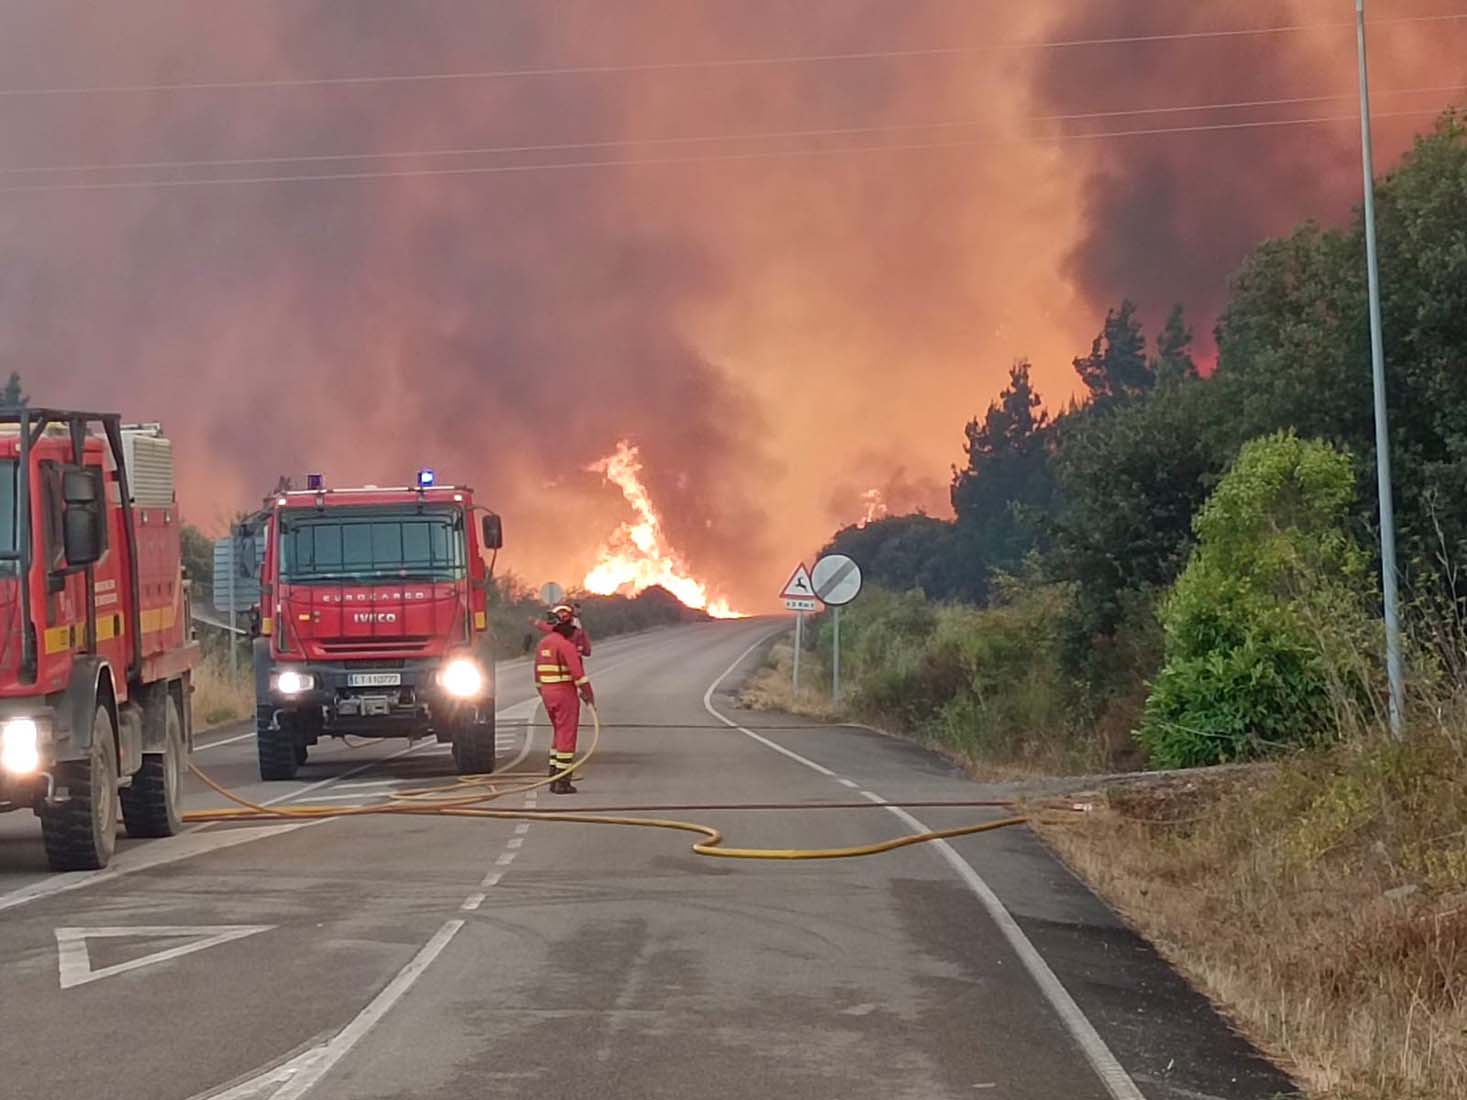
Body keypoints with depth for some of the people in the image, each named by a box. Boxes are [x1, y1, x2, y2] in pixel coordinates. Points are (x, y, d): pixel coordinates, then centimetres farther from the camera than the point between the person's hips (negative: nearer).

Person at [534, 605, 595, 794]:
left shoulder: (543, 644, 11)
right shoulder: (566, 645, -16)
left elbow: (538, 674, 17)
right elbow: (578, 673, -21)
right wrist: (589, 695, -13)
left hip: (548, 693, 8)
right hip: (565, 693, -8)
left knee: (559, 734, 18)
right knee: (566, 737, -3)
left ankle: (554, 777, 17)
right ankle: (562, 781, -4)